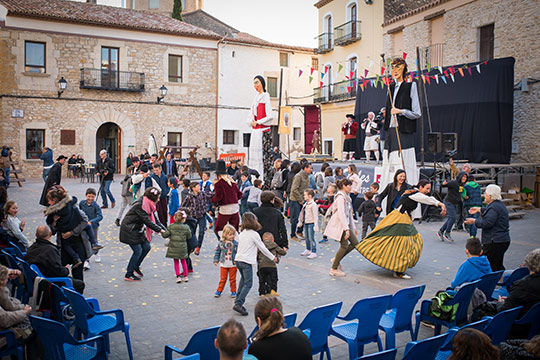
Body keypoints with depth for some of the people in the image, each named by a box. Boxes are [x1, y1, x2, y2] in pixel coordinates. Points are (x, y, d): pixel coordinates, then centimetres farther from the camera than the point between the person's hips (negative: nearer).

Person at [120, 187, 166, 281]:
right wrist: (159, 230, -24)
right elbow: (147, 221, -28)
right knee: (138, 251, -9)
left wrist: (165, 229, -2)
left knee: (147, 247, 7)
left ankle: (136, 267, 25)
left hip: (138, 230, 9)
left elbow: (154, 219, 8)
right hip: (129, 230, -9)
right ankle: (128, 275, 3)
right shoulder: (140, 205, -25)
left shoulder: (148, 205, 4)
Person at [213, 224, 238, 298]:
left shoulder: (236, 244, -7)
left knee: (232, 279, 10)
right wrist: (216, 260, 0)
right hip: (223, 264, 1)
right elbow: (217, 252, 4)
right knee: (222, 278, 10)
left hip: (233, 264, 0)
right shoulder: (221, 243, -5)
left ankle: (233, 291, 23)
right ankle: (219, 290, 23)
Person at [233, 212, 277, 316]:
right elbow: (262, 248, -3)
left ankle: (238, 299, 25)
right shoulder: (254, 234, -9)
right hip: (246, 262, -8)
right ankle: (238, 304, -15)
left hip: (238, 260, 8)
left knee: (243, 279, 26)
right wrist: (272, 257, 10)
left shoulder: (241, 233, 12)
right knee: (248, 283, -5)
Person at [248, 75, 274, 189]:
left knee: (264, 154, -11)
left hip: (263, 130, -8)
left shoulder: (265, 96, -4)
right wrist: (252, 122, 0)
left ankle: (266, 182, -10)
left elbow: (270, 116, -13)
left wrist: (258, 122, -8)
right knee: (254, 153, 5)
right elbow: (251, 116, 21)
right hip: (255, 130, 8)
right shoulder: (256, 97, 19)